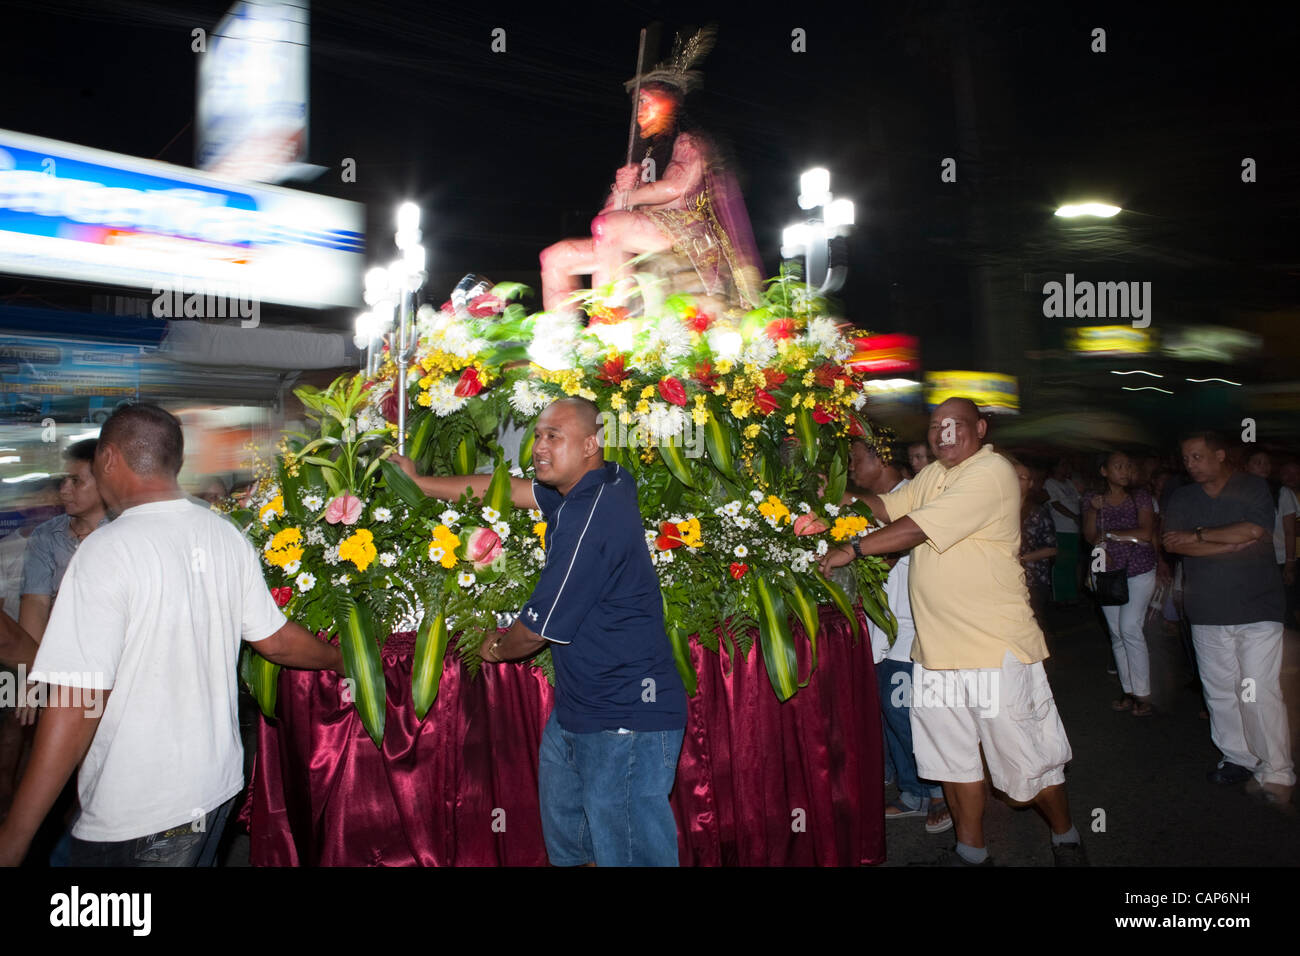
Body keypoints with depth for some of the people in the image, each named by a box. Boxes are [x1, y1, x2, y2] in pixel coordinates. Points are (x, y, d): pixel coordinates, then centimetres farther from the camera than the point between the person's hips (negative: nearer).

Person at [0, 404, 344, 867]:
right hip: (218, 781, 7)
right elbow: (275, 641, 6)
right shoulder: (226, 535, 1)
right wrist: (338, 658, 26)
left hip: (135, 819, -6)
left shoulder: (107, 551, -19)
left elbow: (78, 702, -22)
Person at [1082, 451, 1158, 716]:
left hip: (1139, 571, -3)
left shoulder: (1140, 497, 1)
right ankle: (1129, 692, 12)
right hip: (1107, 573, 3)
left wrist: (1109, 534, -8)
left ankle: (1143, 694, -5)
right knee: (1117, 633, 4)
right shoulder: (1093, 500, 7)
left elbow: (1146, 534, -9)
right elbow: (1089, 536, -1)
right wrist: (1093, 511, -17)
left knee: (1130, 627, -13)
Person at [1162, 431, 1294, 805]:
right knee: (1219, 691, 6)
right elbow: (1174, 543, -4)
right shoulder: (1182, 498, 11)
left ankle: (1276, 774, 1)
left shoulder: (1253, 488, 3)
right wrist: (1231, 546, -12)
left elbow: (1255, 530, -14)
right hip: (1207, 612, 4)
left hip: (1256, 608, -4)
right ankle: (1238, 759, 19)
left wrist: (1199, 536, -7)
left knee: (1260, 693, -8)